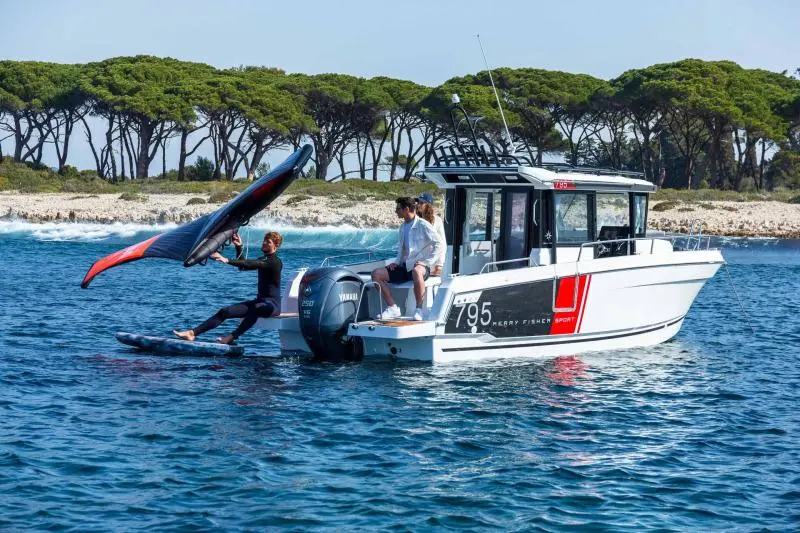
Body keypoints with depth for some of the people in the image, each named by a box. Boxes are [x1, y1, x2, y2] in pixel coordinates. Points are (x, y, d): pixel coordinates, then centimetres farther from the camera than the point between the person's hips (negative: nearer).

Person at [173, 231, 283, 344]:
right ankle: (193, 333, -16)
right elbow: (243, 266, 24)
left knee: (256, 309, -44)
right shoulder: (263, 260, 19)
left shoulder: (275, 262, -12)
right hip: (259, 301, 9)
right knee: (225, 311, -8)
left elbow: (250, 264, -26)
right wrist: (239, 247, 12)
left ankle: (232, 337, -52)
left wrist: (227, 260, -35)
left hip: (272, 304, -9)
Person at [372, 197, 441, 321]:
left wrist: (427, 262, -17)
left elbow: (438, 244, -8)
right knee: (376, 274, -11)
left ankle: (419, 309, -31)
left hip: (420, 265, -8)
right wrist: (396, 262, 10)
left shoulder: (423, 225, -5)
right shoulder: (402, 228, 19)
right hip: (404, 266, 8)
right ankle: (393, 308, -11)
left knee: (416, 272, -44)